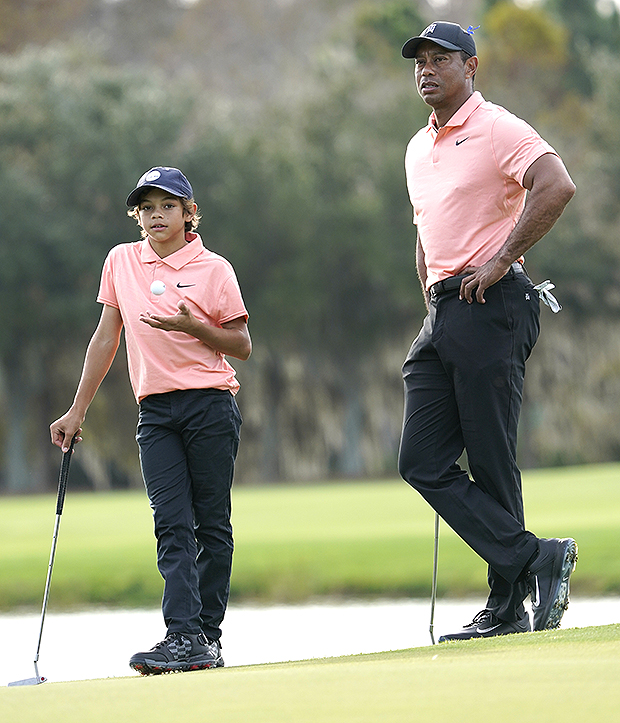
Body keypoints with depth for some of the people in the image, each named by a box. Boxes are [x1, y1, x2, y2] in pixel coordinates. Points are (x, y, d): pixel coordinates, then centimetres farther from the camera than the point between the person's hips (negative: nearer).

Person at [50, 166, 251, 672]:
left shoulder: (213, 269, -2)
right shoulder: (121, 262, 9)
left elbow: (242, 346, 1)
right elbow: (106, 339, 14)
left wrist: (191, 326, -16)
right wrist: (77, 412, 12)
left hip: (211, 404, -3)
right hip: (156, 411, 3)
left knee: (212, 525, 0)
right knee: (172, 526, -8)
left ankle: (208, 635, 5)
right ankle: (184, 637, -17)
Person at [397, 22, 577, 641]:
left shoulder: (498, 130, -6)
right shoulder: (418, 150, 21)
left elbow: (556, 186, -22)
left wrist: (501, 260, -20)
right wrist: (435, 308, 20)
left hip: (492, 307, -9)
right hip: (442, 313, 9)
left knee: (491, 463, -8)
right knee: (422, 462, -2)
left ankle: (508, 606, -1)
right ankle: (534, 559, -2)